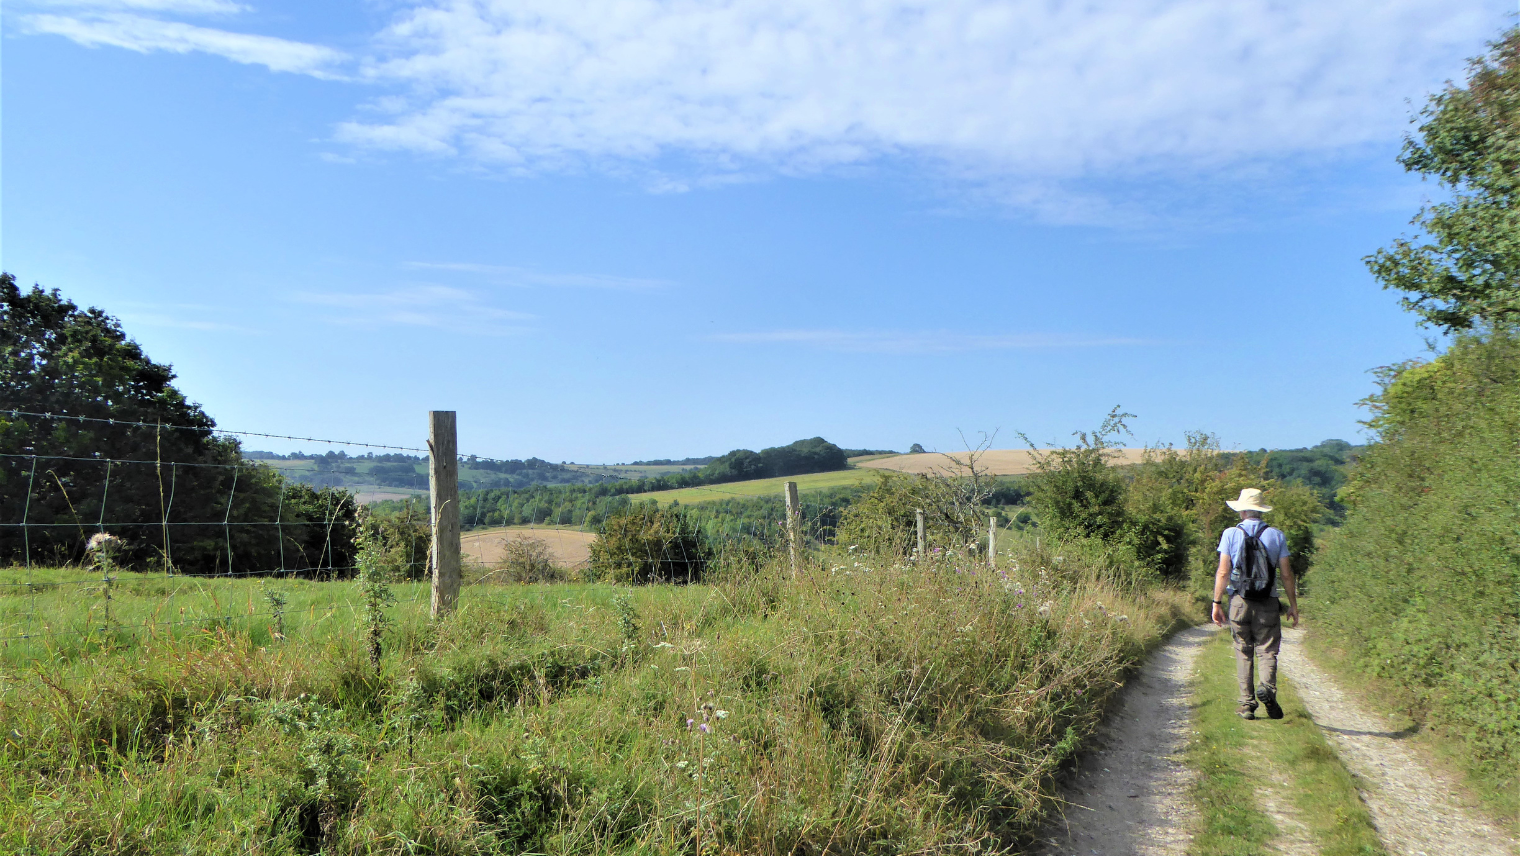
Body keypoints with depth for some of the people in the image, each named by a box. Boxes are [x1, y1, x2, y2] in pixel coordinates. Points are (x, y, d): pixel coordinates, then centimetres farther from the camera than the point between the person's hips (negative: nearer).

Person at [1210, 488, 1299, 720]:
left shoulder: (1231, 534, 0)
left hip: (1239, 602, 0)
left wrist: (1217, 602, 0)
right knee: (1267, 650, 4)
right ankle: (1267, 686, -23)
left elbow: (1223, 572, -5)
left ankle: (1247, 703, 7)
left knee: (1243, 652, 8)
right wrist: (1293, 605, 10)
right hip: (1268, 603, 0)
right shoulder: (1276, 535, 3)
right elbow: (1286, 574, 2)